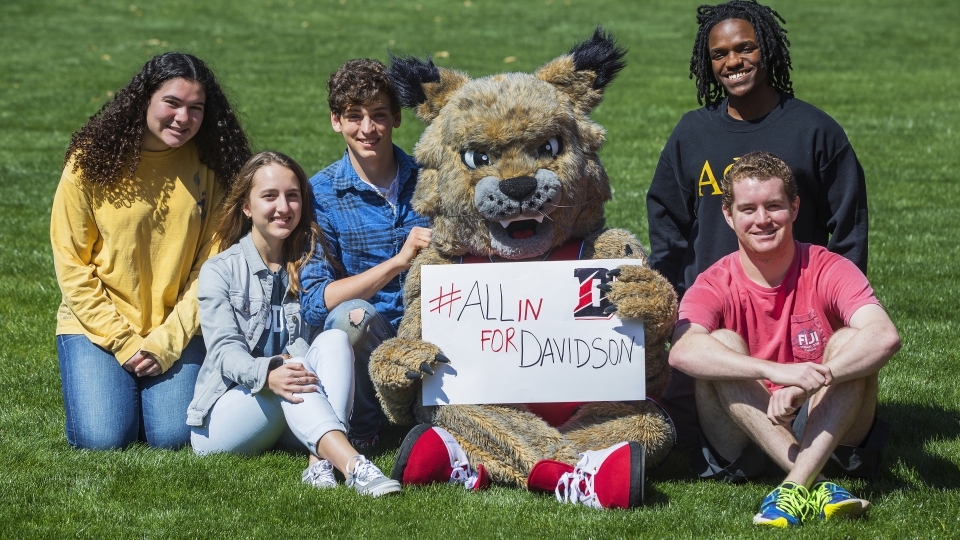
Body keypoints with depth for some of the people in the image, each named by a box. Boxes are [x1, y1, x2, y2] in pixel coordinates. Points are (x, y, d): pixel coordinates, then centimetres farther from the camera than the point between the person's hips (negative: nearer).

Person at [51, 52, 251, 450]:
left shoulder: (209, 167, -3)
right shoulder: (92, 162, -9)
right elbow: (71, 264, -7)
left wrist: (167, 341, -12)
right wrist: (122, 341, -12)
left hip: (177, 330, 1)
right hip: (97, 325, -1)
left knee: (172, 436, -16)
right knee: (103, 438, -18)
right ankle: (93, 381, 17)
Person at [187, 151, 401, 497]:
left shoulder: (310, 261, 14)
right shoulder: (219, 271, 3)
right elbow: (225, 350, -12)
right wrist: (269, 374, -34)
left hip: (293, 422, 3)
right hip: (222, 422, -3)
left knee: (335, 339, -22)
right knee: (294, 368, -31)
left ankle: (322, 462, -45)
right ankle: (351, 465, -57)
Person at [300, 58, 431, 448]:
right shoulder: (321, 194, -3)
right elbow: (314, 303, -14)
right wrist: (397, 261, -22)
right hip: (363, 344, -1)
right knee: (353, 315, -34)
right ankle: (361, 430, -8)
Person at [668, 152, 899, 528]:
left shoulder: (828, 272, -7)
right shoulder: (715, 286, -7)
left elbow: (884, 337, -27)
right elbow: (682, 352, -30)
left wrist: (811, 382, -40)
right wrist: (777, 371, -43)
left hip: (826, 432, 0)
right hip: (744, 438, 0)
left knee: (849, 342, -23)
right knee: (723, 344, -23)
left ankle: (796, 487, -41)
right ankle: (816, 485, -38)